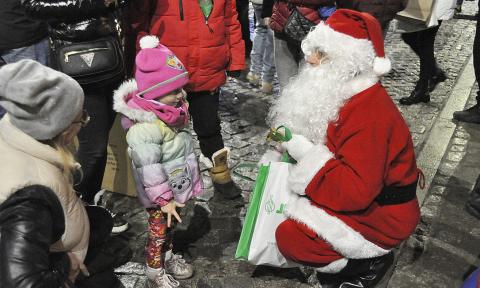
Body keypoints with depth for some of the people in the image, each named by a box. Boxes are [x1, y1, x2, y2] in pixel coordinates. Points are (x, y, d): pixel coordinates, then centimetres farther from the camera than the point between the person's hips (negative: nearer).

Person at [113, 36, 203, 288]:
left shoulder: (171, 111, -1)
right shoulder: (145, 128, -32)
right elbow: (149, 170, -30)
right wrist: (164, 199, -24)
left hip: (176, 186, 8)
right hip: (160, 196, -8)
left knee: (168, 227, 27)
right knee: (158, 231, 12)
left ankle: (168, 257, 48)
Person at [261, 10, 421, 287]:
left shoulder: (370, 113, -29)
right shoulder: (342, 92, 2)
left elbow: (356, 191, -34)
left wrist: (300, 150, -29)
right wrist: (288, 141, -9)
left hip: (379, 213, -9)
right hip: (352, 192, 9)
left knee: (291, 238, -18)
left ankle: (372, 261, 2)